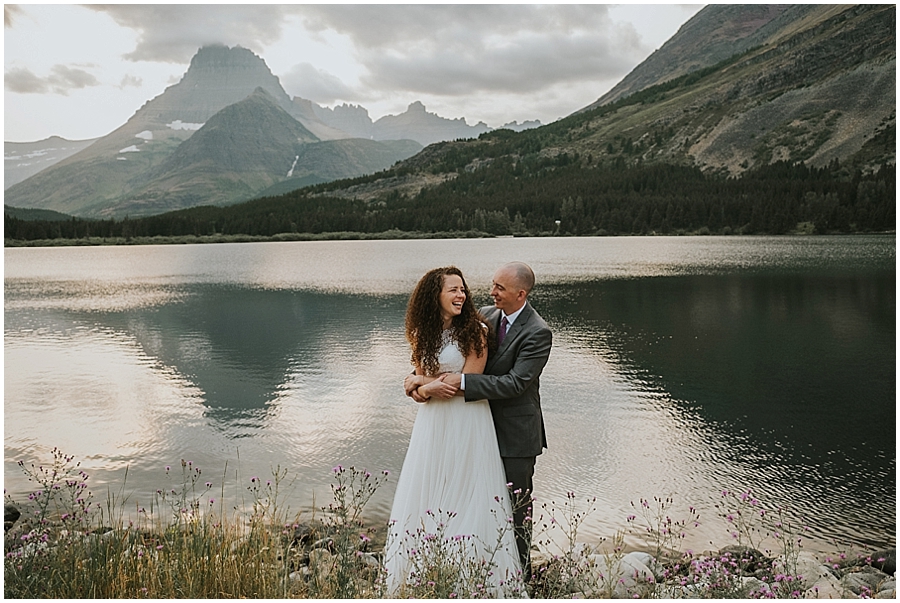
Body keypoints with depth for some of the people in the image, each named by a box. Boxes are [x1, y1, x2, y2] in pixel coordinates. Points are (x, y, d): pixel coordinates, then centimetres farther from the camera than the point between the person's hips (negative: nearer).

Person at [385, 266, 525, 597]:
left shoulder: (474, 330, -9)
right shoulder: (422, 334, 6)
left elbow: (467, 382, -13)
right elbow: (418, 380, 5)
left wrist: (425, 384, -8)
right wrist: (424, 388, -16)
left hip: (467, 424, -5)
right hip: (432, 424, 5)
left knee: (465, 497, 2)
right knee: (427, 494, 10)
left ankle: (472, 579, 15)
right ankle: (425, 577, 24)